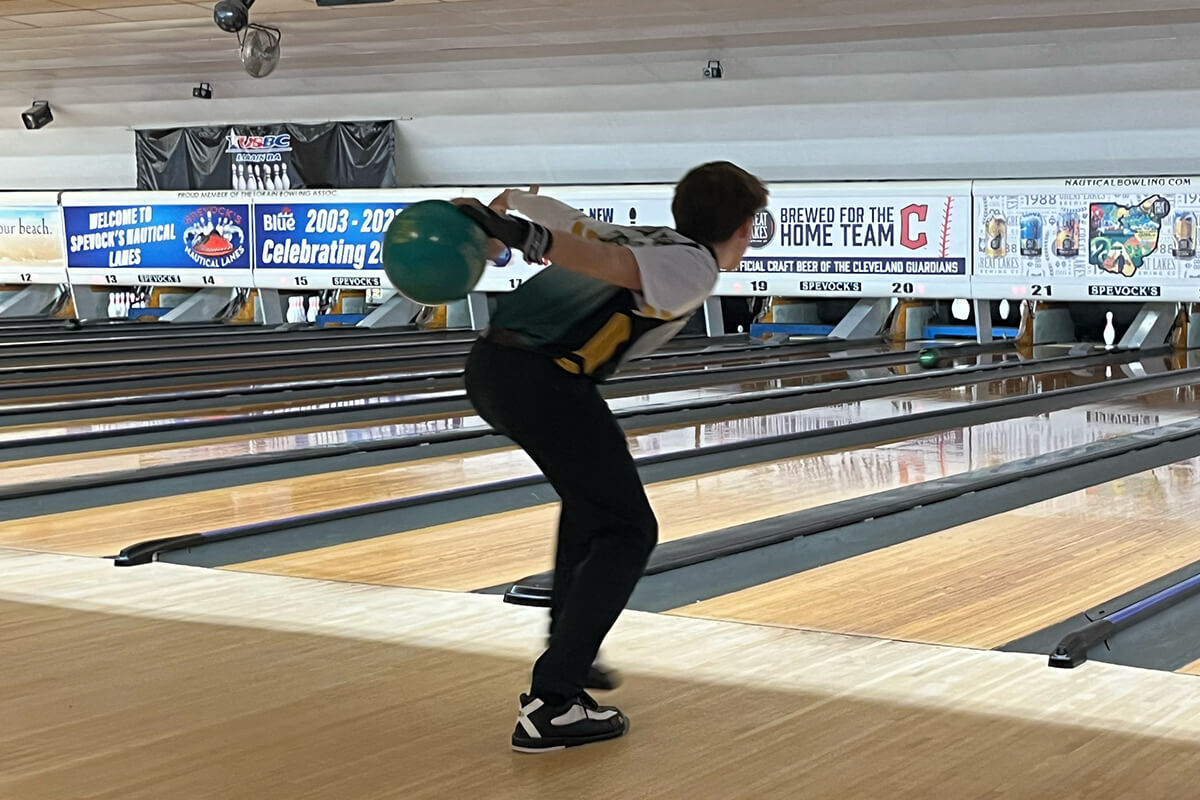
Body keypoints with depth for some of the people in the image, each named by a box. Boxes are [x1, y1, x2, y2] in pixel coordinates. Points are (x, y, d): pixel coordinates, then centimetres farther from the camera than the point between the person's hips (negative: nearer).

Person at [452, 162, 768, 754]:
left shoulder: (632, 235, 26)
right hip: (543, 382, -9)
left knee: (590, 493, 30)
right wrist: (524, 239, -32)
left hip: (489, 366, 9)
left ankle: (567, 645, 37)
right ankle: (552, 703, -3)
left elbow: (528, 201, 28)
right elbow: (616, 266, -19)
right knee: (626, 531, 4)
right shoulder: (694, 266, 0)